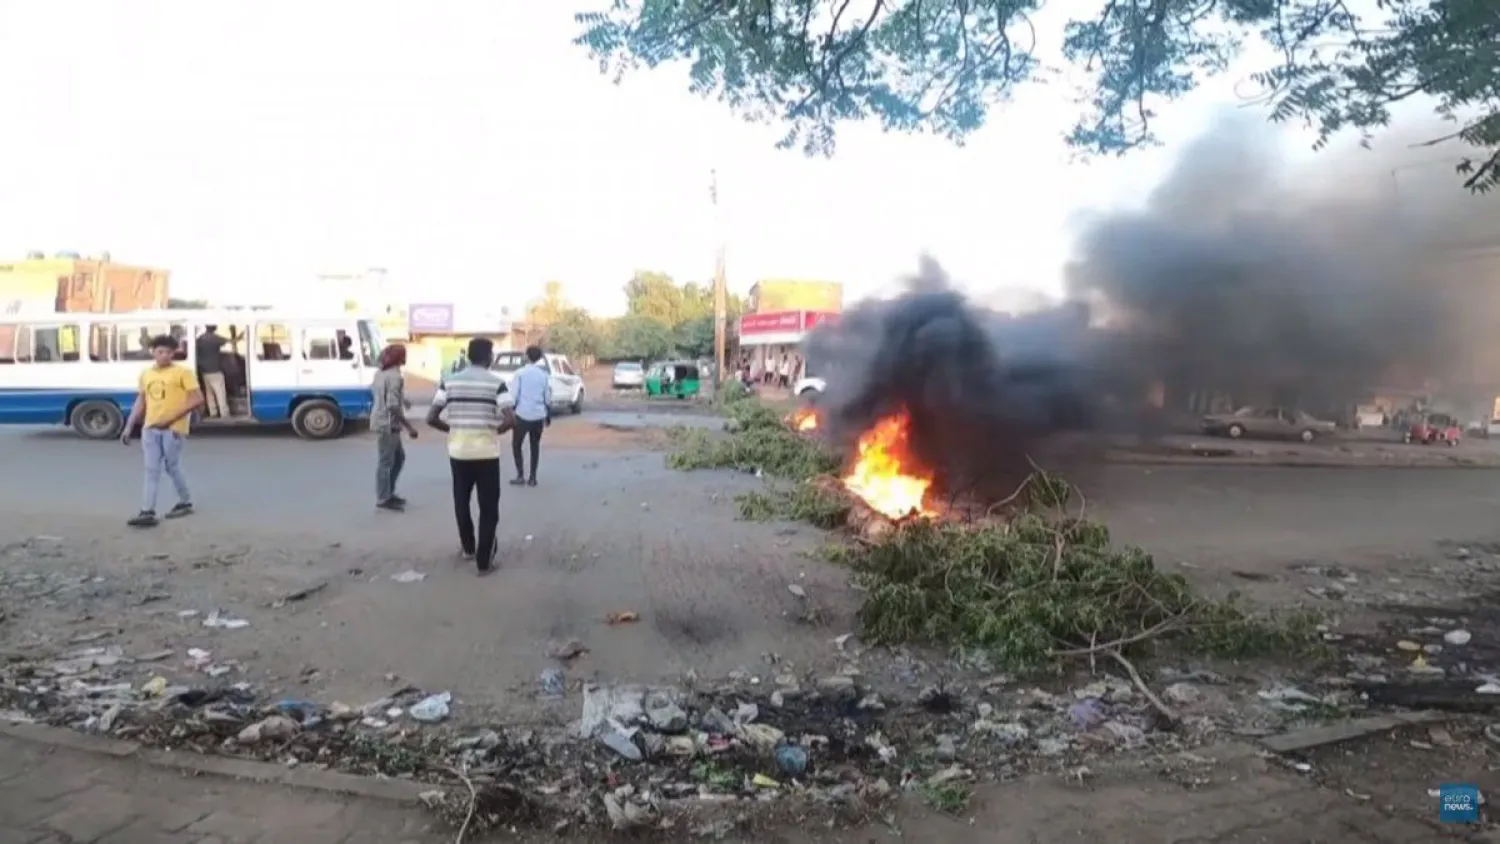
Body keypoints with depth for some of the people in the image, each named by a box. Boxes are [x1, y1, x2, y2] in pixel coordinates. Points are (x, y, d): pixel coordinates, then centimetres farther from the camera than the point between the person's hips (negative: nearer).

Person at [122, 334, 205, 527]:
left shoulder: (183, 372, -6)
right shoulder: (146, 374, 12)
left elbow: (198, 399, -12)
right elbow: (140, 402, 18)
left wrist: (171, 418, -16)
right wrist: (129, 427, 12)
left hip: (173, 429, -5)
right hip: (150, 428, 5)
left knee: (172, 467, 4)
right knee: (151, 470, 2)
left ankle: (185, 503, 23)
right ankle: (147, 512, 1)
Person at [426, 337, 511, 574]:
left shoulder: (450, 381, 0)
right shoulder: (495, 383, -8)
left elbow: (431, 418, -3)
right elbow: (510, 420, -18)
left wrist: (451, 429, 12)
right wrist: (495, 430, 2)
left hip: (458, 452, 3)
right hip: (486, 453, -3)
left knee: (461, 502, 22)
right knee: (488, 508, 6)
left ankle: (468, 548, 38)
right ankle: (484, 561, 8)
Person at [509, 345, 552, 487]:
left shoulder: (520, 373, -5)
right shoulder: (544, 374, 5)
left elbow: (514, 395, -8)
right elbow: (548, 397, 7)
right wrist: (548, 415, 17)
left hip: (522, 414, -3)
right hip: (539, 415, 3)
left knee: (516, 445, 10)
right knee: (535, 445, 14)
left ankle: (520, 476, 2)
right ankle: (532, 477, 12)